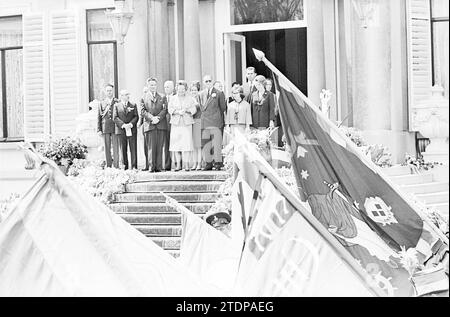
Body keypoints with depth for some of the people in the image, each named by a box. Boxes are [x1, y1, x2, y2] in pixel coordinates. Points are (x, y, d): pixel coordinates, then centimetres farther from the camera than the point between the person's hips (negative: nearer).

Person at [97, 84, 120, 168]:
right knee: (107, 148, 3)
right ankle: (108, 166, 7)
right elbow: (99, 117, 11)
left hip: (115, 128, -2)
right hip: (105, 128, 2)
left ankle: (116, 166, -4)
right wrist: (99, 129, 4)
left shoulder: (117, 102, 6)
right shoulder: (102, 103, 11)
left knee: (116, 147, -5)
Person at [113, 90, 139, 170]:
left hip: (132, 130, 0)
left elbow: (136, 116, 5)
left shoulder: (133, 105, 12)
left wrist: (131, 124, -13)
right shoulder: (117, 106, 9)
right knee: (123, 149, 2)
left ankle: (134, 166, -1)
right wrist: (123, 125, -14)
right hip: (121, 130, 0)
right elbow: (115, 117, 0)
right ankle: (125, 166, 8)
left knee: (133, 149, -3)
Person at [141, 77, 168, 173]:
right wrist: (152, 118, -11)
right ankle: (151, 167, -5)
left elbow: (165, 109, 6)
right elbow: (143, 111, 3)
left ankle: (158, 167, 1)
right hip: (150, 125, -1)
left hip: (161, 124, 1)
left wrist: (158, 118, -9)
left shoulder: (161, 97, 15)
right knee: (151, 147, -6)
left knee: (159, 147, -1)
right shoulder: (144, 97, 12)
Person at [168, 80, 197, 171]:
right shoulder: (173, 99, 14)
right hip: (176, 124, 1)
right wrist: (178, 112, -13)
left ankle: (186, 164, -7)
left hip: (186, 124, -1)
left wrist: (186, 110, -13)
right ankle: (178, 164, 2)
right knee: (176, 144, -3)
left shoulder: (190, 99, 11)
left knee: (186, 143, -10)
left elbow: (193, 109, 4)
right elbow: (170, 109, 4)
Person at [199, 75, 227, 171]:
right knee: (205, 143, 1)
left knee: (217, 143, -8)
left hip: (216, 122, -4)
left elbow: (223, 108, 7)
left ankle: (218, 162, -5)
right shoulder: (201, 94, 15)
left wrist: (217, 115, 8)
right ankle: (208, 163, 5)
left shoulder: (219, 93, 3)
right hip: (205, 122, 4)